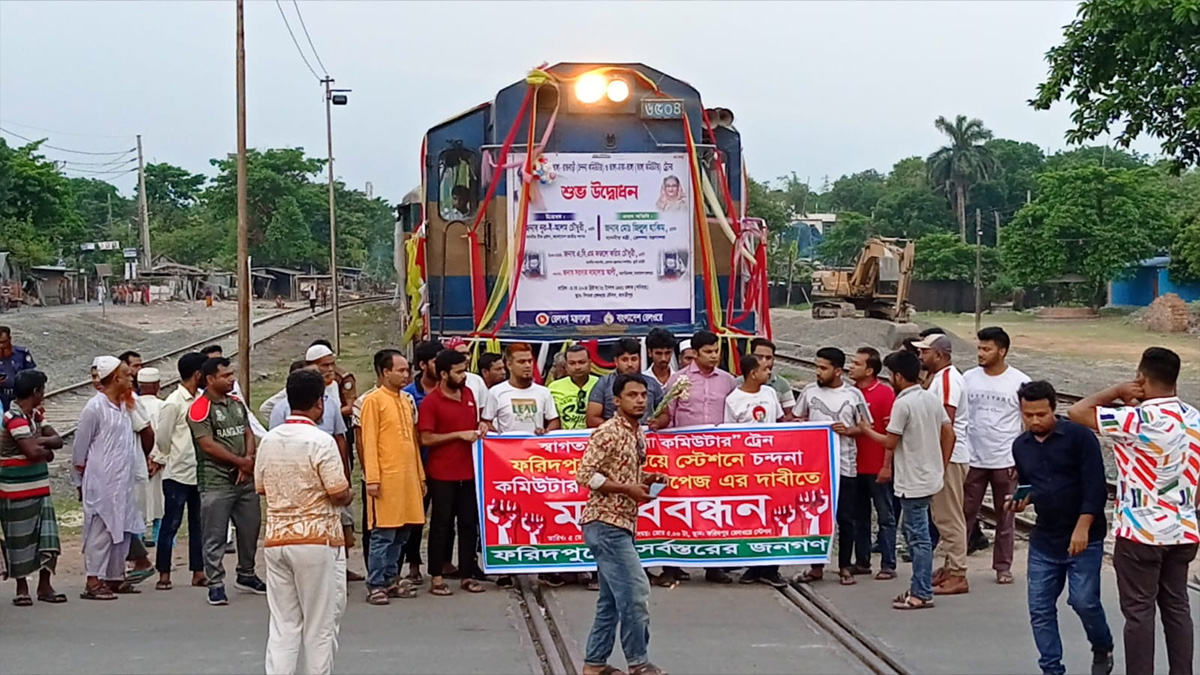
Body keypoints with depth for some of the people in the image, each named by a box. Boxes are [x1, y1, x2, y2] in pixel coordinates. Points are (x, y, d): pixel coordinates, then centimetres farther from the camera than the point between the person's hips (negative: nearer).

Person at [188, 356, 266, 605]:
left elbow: (248, 433, 13)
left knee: (250, 528, 14)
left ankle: (246, 575, 30)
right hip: (216, 481, -7)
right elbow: (208, 445, -15)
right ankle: (215, 584, 5)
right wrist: (240, 462, -9)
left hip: (245, 478, 7)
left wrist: (249, 460, -6)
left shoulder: (237, 403, 14)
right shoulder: (200, 408, -10)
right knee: (215, 536, -2)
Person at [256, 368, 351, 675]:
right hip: (317, 540, -5)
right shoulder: (321, 441, -13)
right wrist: (347, 496, 7)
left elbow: (261, 488, 13)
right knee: (320, 626, 5)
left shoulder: (269, 440, 6)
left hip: (276, 540, 5)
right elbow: (340, 495, -14)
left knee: (282, 625, 8)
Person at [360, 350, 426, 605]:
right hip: (386, 478, -7)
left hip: (408, 478, 7)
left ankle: (391, 579, 19)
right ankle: (376, 585, 0)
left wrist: (420, 475, 18)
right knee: (383, 534, -5)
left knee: (401, 533, 10)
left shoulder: (406, 401, 16)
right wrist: (372, 478, -15)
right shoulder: (374, 401, -6)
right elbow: (369, 442, -9)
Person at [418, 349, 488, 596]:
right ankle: (436, 576, 9)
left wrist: (481, 426, 3)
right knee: (441, 524, 2)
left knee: (469, 523, 9)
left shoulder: (468, 394, 10)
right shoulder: (431, 401, -10)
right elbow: (426, 438, -14)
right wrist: (459, 435, -17)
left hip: (468, 471, 6)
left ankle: (467, 574, 17)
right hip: (442, 474, -6)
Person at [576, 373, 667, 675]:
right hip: (606, 524, -10)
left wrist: (647, 479, 5)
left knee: (612, 599, 12)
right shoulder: (607, 433, -15)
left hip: (621, 524, 10)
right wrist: (628, 488, -20)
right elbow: (585, 475, -19)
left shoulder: (638, 435, 13)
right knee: (635, 592, -8)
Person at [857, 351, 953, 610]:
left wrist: (867, 430, 3)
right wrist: (942, 466, 16)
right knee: (914, 533, 16)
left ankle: (922, 594, 1)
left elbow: (890, 443, -14)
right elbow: (949, 434, 9)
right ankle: (919, 587, 20)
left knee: (919, 537, -3)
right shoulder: (932, 399, 7)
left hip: (913, 482, -8)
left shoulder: (903, 404, -16)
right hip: (930, 477, 9)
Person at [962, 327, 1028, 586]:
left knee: (1005, 518, 9)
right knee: (964, 515, 3)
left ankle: (1003, 567, 18)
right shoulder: (969, 378, 2)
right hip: (973, 460, 2)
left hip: (1006, 462, -1)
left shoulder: (1020, 382, -4)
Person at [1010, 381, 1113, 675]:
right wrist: (1021, 499, -4)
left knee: (1083, 600, -11)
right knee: (1040, 608, 2)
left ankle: (1103, 650, 18)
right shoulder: (1020, 446, 7)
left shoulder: (1079, 436, -11)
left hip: (1084, 538, -5)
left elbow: (1095, 486, -14)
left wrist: (1082, 528, -20)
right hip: (1043, 541, 5)